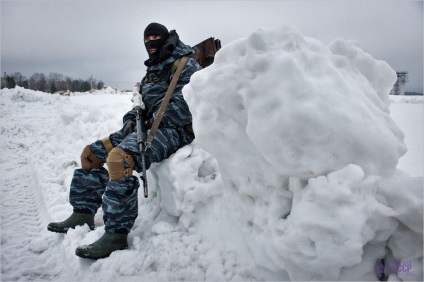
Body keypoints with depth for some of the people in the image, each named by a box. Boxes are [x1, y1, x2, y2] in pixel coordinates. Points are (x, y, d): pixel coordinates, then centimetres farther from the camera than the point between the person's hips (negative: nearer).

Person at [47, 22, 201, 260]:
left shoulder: (186, 65, -1)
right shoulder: (153, 71, 27)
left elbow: (188, 101, -16)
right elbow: (142, 102, 27)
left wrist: (157, 120, -18)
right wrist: (131, 118, 6)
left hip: (172, 130, -9)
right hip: (146, 127, 10)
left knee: (120, 158, -34)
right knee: (91, 153, 4)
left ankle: (117, 234, -27)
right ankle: (83, 213, 11)